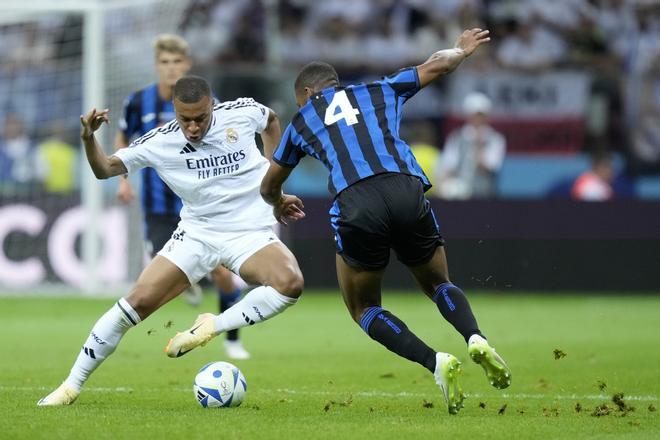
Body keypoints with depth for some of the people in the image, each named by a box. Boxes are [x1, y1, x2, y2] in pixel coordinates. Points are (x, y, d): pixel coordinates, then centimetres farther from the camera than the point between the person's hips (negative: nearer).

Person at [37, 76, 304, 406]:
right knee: (138, 301, -12)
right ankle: (72, 385, 1)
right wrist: (88, 139, -28)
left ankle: (213, 326, -15)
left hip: (251, 233, 0)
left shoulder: (242, 113, -9)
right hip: (196, 233, 0)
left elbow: (271, 121, 16)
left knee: (290, 283, -31)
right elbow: (105, 169, -9)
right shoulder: (160, 143, -11)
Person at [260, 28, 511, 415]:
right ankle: (476, 339, -8)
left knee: (365, 310, 17)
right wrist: (461, 50, 60)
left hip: (355, 205, -2)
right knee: (439, 285, 24)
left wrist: (280, 203, 65)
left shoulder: (302, 121, 27)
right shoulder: (378, 91, 28)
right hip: (408, 191, 2)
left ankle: (436, 363, -8)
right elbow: (436, 65, 36)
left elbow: (269, 186, 41)